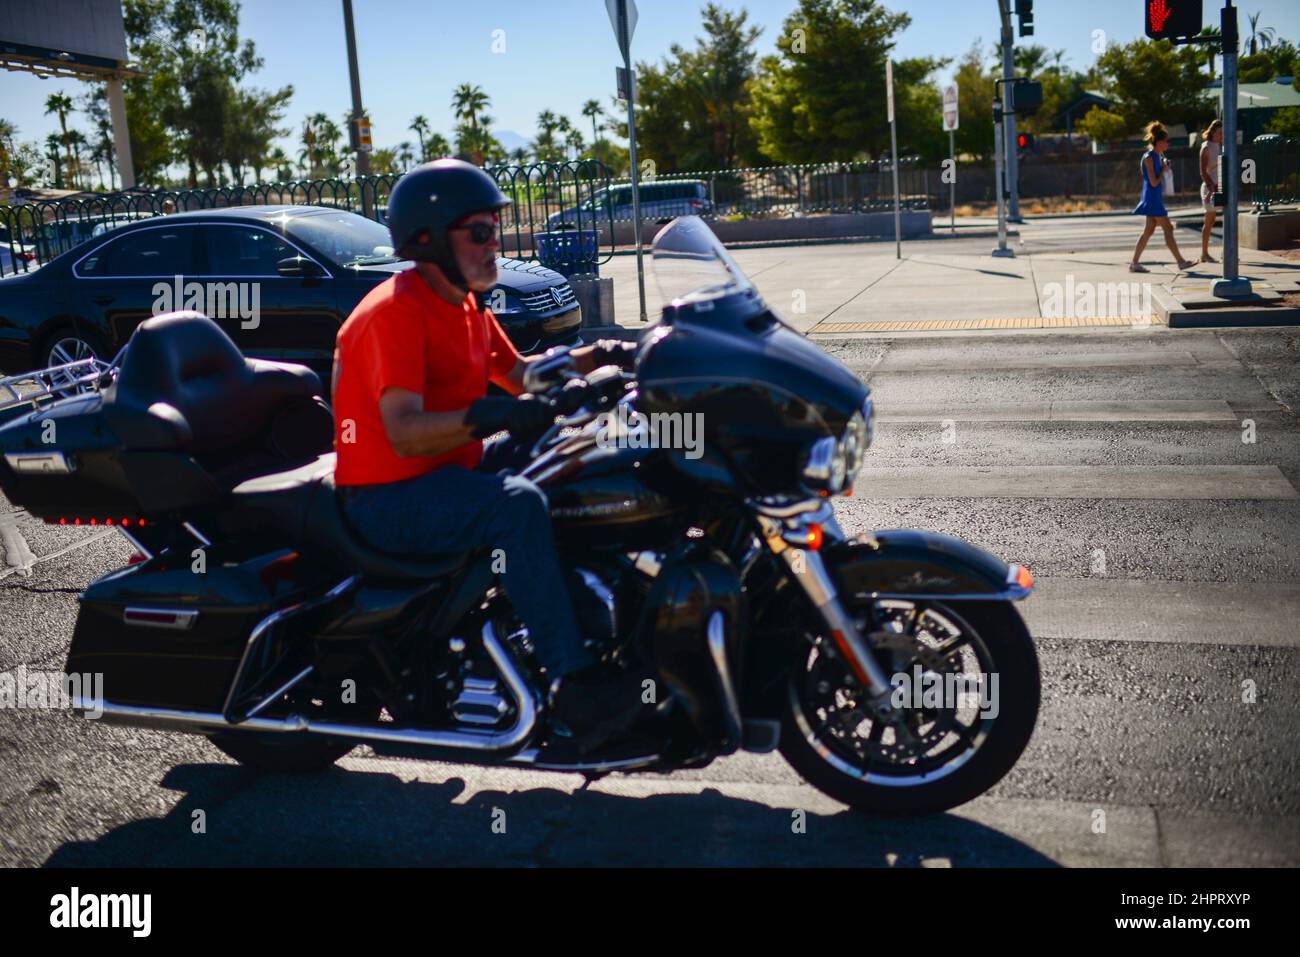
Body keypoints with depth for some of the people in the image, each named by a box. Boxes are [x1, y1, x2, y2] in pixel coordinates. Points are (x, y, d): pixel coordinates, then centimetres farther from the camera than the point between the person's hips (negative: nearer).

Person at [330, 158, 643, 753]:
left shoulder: (468, 308, 13)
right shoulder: (395, 311, -18)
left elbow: (516, 373, 24)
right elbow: (403, 432, -27)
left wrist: (593, 358, 8)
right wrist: (486, 417, -43)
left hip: (448, 475, 10)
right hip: (388, 498, -10)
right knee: (518, 505, -33)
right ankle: (572, 684, -33)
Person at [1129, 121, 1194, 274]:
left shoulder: (1158, 156, 13)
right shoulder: (1149, 157, -16)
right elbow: (1154, 182, -19)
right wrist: (1164, 169, -8)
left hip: (1156, 198, 10)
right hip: (1152, 198, -10)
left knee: (1148, 231, 9)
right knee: (1168, 229, -6)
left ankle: (1134, 263, 11)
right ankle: (1180, 261, -2)